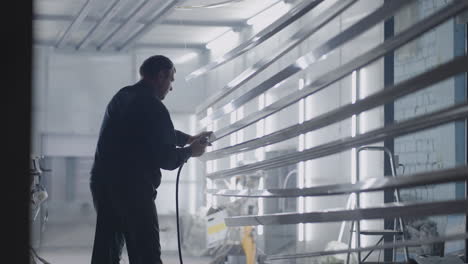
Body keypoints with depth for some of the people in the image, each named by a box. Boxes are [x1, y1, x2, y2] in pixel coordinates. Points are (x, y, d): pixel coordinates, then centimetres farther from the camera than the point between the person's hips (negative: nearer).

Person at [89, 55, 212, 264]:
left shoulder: (122, 97, 14)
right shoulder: (153, 107, -13)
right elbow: (166, 159, -12)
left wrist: (189, 138, 32)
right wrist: (190, 151, 6)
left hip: (102, 183, 9)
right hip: (133, 189, -9)